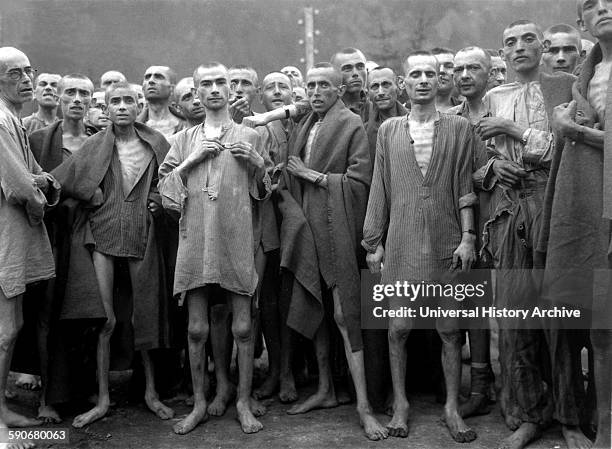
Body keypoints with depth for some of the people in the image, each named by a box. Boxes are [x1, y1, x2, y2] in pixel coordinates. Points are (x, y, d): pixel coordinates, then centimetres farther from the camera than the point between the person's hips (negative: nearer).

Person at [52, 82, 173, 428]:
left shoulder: (156, 143, 5)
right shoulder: (95, 146, 4)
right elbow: (62, 180, 1)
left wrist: (157, 200, -2)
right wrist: (99, 198, -4)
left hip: (142, 238, 1)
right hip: (101, 234, 0)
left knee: (144, 315, 6)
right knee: (105, 318, -4)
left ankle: (151, 391, 20)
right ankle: (103, 398, 8)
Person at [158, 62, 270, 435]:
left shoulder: (249, 137, 8)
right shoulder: (186, 139, 13)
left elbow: (263, 193, 11)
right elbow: (163, 184, 7)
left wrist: (257, 163, -7)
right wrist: (191, 160, -5)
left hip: (236, 241, -1)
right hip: (195, 241, 2)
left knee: (243, 327, 1)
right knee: (197, 329, 6)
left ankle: (244, 403, 17)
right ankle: (199, 404, 20)